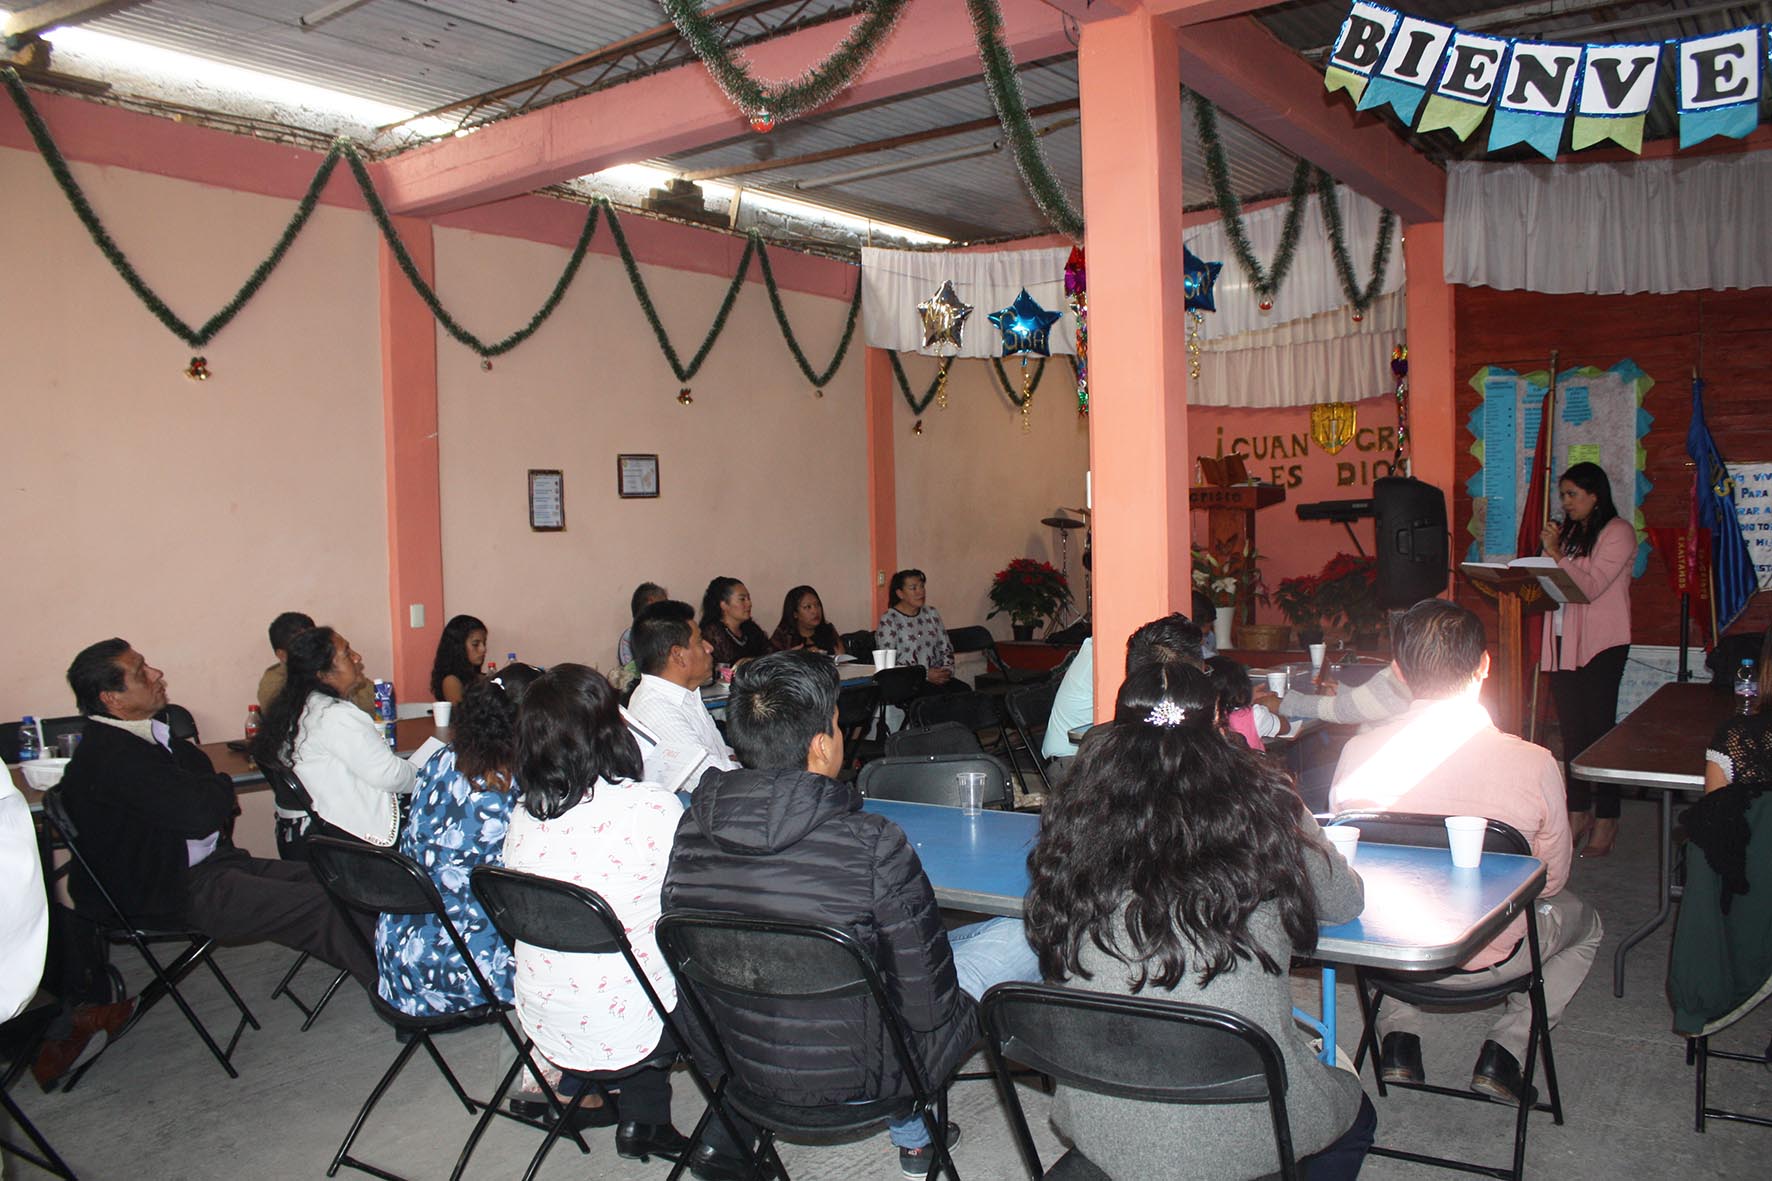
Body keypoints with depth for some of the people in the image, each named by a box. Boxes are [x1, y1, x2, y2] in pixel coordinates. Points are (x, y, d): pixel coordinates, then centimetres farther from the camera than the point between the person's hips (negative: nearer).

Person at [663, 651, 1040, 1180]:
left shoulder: (692, 829, -12)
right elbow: (929, 1005, -19)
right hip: (848, 1077, -5)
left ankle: (912, 1137, 37)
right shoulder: (872, 845, -27)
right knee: (1022, 936, 10)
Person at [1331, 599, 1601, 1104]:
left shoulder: (1358, 754, -18)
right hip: (1491, 960, -1)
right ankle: (1504, 1049, 14)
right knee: (1584, 921, 31)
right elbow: (1552, 879, -5)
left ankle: (1398, 1037, 20)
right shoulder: (1533, 764, -22)